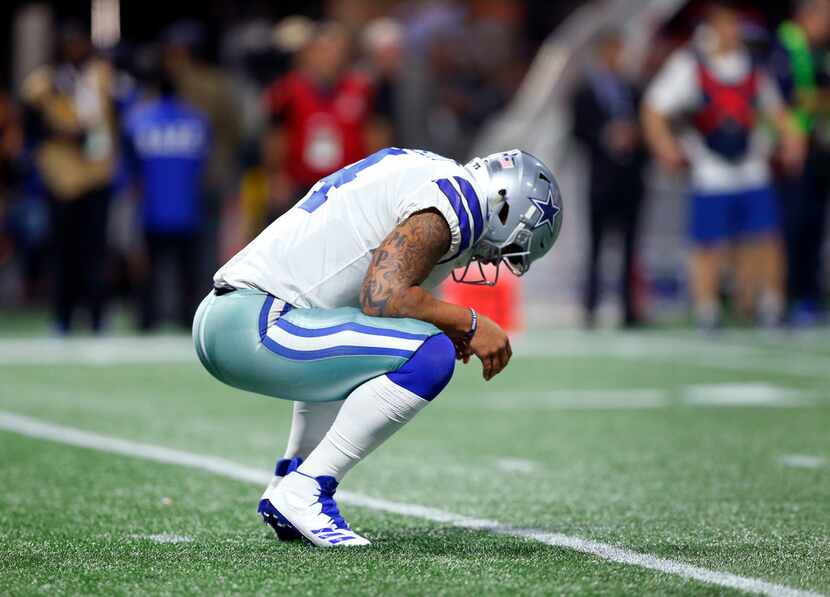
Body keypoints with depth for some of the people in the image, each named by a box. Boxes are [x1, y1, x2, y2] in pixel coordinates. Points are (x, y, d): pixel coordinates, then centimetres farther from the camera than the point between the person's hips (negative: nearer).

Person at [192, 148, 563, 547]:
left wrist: (448, 326, 16)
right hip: (252, 327, -11)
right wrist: (469, 324, -8)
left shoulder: (427, 173, 22)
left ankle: (285, 491, 25)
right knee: (428, 357, -19)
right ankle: (305, 492, -13)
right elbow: (382, 298, -20)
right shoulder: (452, 205, -8)